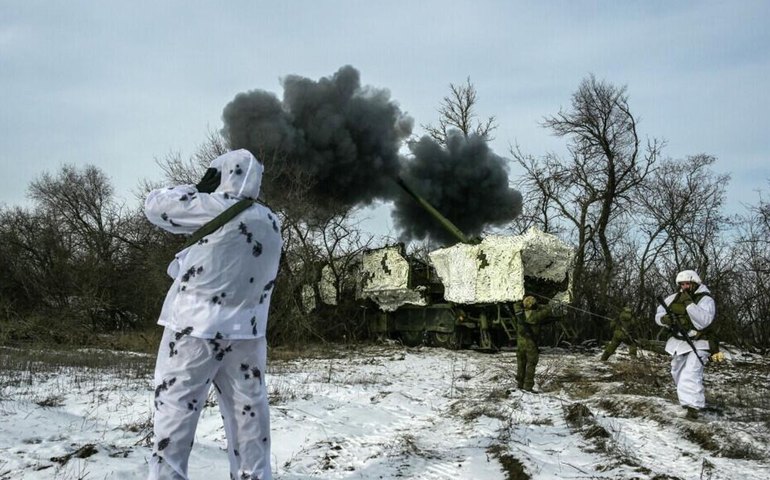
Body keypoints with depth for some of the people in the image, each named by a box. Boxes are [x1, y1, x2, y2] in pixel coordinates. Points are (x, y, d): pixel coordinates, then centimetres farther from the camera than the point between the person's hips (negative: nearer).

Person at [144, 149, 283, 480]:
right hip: (246, 334, 6)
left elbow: (155, 205, -1)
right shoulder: (271, 223, 5)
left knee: (174, 412, 3)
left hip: (196, 329, -5)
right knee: (247, 413, 13)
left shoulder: (212, 208, -13)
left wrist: (196, 189, 11)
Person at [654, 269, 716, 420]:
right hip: (677, 342, 7)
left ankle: (693, 406, -26)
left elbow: (703, 321, -30)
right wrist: (665, 318, -17)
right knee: (677, 374, 21)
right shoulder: (674, 298, 2)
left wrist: (689, 303, -33)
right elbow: (658, 315, 6)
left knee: (691, 375, -23)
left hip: (696, 344, -7)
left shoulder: (706, 300, -14)